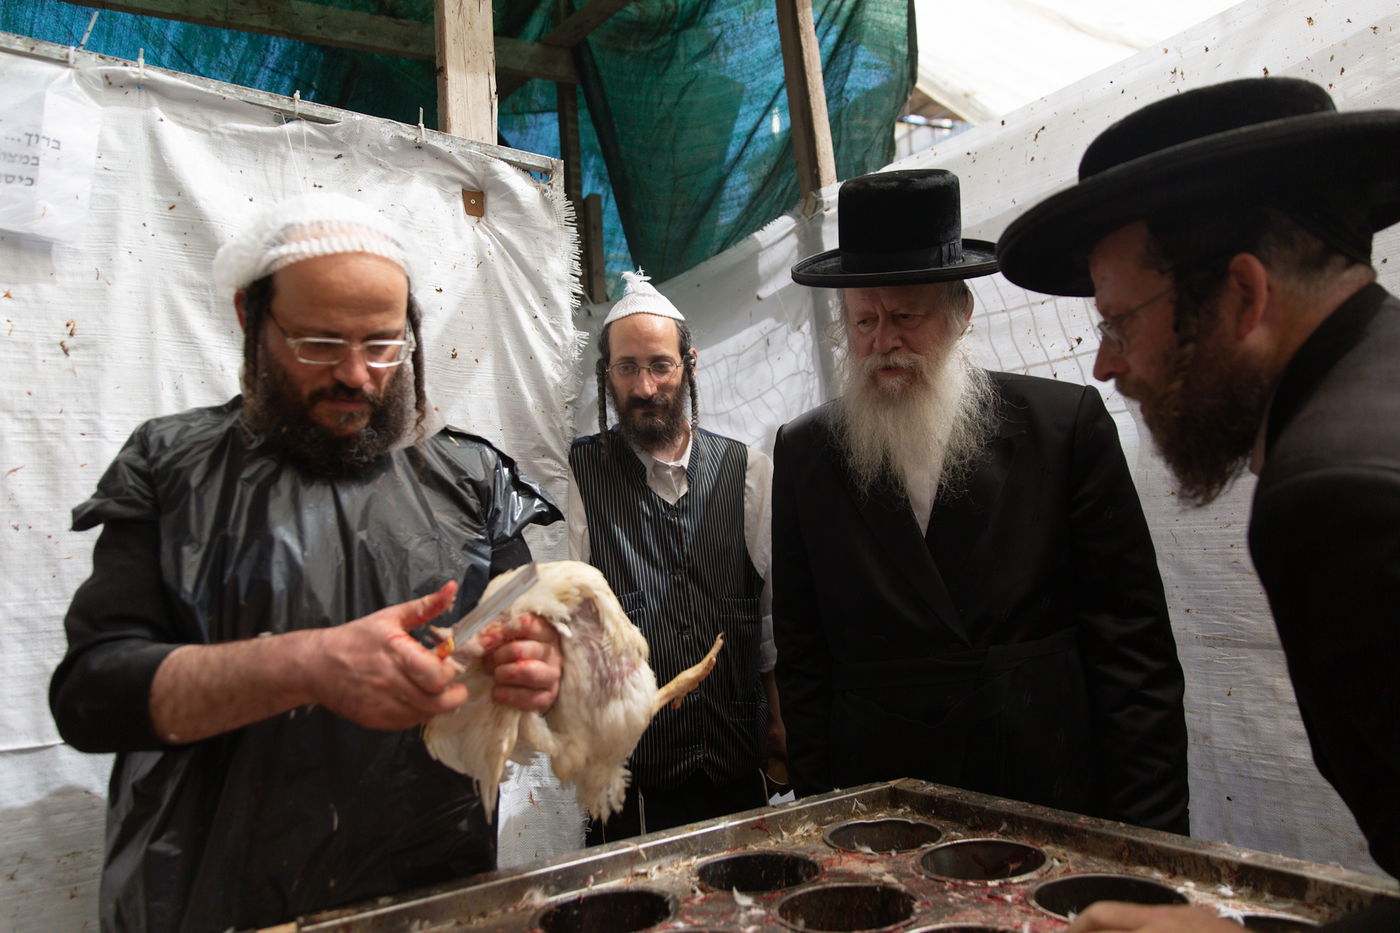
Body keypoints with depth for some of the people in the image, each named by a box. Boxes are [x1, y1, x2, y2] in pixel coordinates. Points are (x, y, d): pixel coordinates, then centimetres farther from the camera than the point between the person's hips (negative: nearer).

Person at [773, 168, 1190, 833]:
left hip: (1059, 803, 0)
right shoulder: (804, 453, 0)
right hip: (884, 815, 1)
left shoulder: (1067, 422, -4)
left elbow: (1132, 639, -3)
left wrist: (1145, 831, -5)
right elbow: (802, 653, 4)